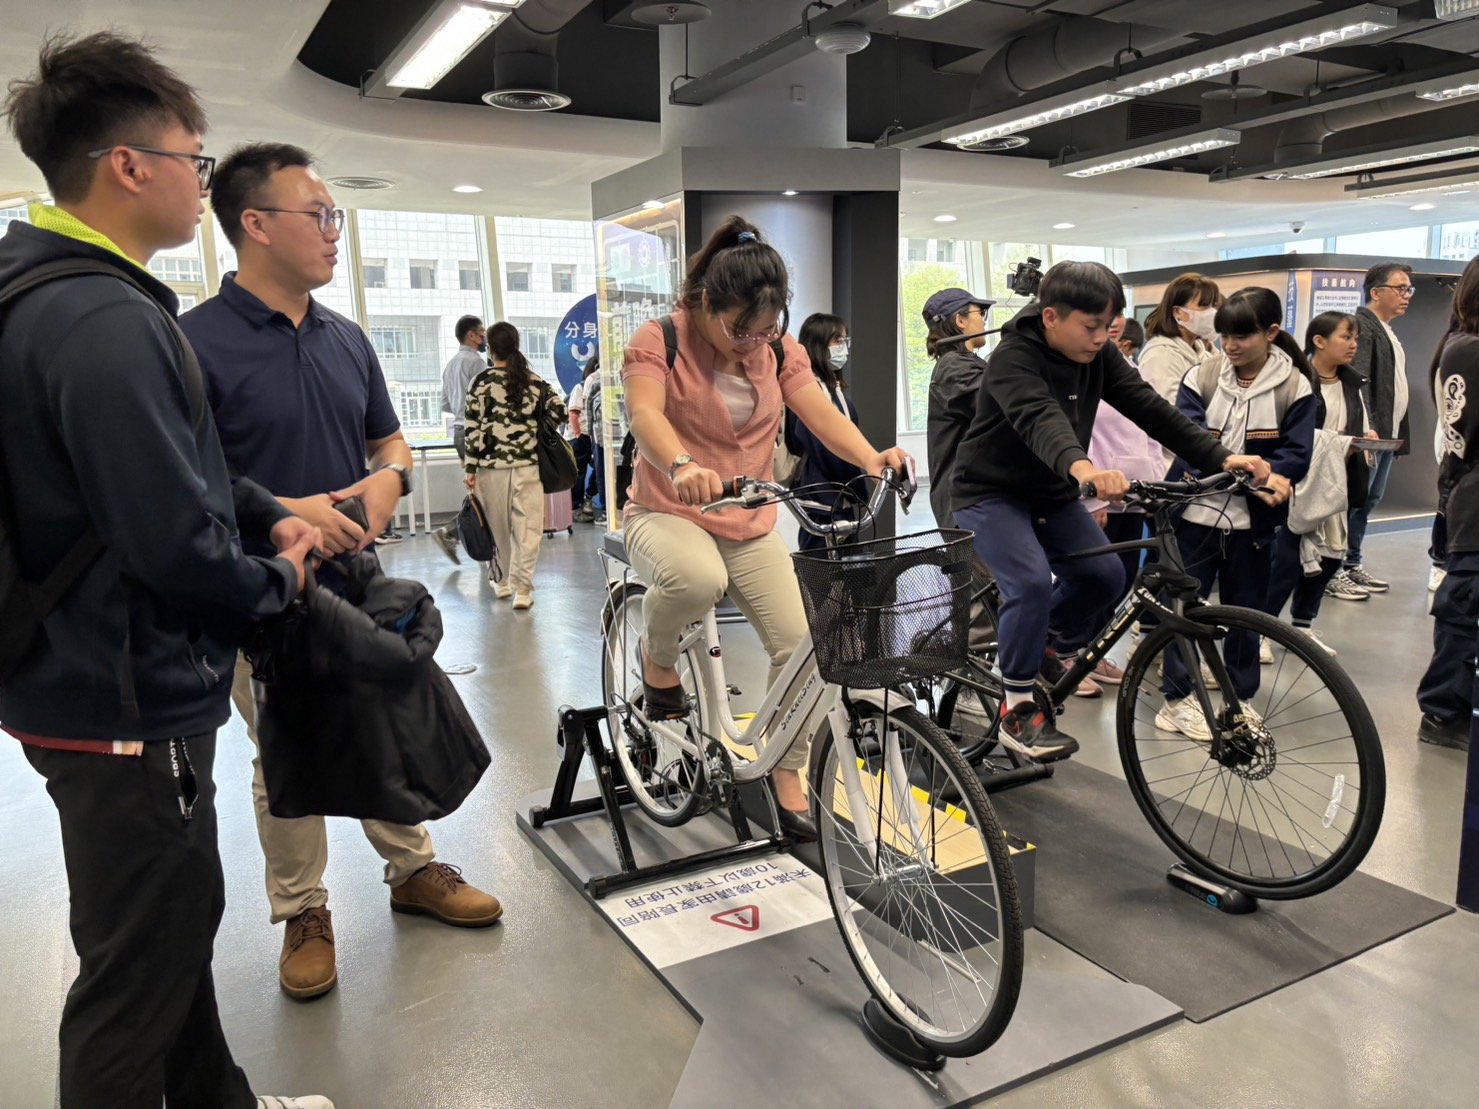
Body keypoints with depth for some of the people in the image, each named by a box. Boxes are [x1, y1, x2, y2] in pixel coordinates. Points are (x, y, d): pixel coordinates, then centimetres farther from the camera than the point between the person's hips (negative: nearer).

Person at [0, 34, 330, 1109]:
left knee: (178, 922, 25)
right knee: (138, 975, 7)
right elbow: (178, 543, -27)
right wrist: (277, 580, -8)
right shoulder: (106, 322, -24)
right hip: (130, 704, -11)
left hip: (89, 682, 11)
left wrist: (270, 513, 5)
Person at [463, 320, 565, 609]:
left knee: (499, 528, 14)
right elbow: (558, 410, 0)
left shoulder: (481, 382, -3)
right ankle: (521, 589, -4)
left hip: (493, 466, 0)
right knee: (527, 528, 1)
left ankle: (504, 582, 27)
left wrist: (471, 468, -1)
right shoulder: (533, 380, 3)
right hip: (528, 464, 1)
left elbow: (474, 428, -5)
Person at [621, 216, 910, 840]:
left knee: (797, 644, -5)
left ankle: (787, 776, 17)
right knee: (698, 579, -39)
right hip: (668, 515, -4)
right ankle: (658, 658, -4)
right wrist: (681, 467, -52)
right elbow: (645, 413, -30)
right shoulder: (659, 342, -11)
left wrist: (871, 458, -31)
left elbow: (820, 412, -10)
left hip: (750, 525, 5)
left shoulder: (779, 348, 3)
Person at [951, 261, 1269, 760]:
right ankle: (1017, 707, -9)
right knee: (1032, 582, -26)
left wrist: (1221, 457, -23)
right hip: (991, 492, -7)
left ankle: (1045, 651, 21)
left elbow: (1149, 407, -12)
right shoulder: (1014, 357, -25)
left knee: (1104, 575, -7)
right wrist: (1083, 469, -64)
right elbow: (1039, 419, -44)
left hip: (1052, 494, 7)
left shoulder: (1098, 355, -4)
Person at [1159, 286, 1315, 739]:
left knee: (1245, 610, 10)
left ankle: (1239, 697, 27)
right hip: (1196, 512, 0)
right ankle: (1178, 698, 15)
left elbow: (1297, 454, -5)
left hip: (1252, 520, 1)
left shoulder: (1295, 386, -2)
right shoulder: (1201, 376, -3)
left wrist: (1267, 479, -26)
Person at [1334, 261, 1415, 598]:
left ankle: (1352, 565, 20)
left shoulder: (1388, 331, 20)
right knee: (1351, 502, -7)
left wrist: (1400, 433, 17)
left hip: (1387, 434, 10)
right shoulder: (1362, 325, -10)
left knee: (1368, 502, 13)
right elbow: (1357, 381, -20)